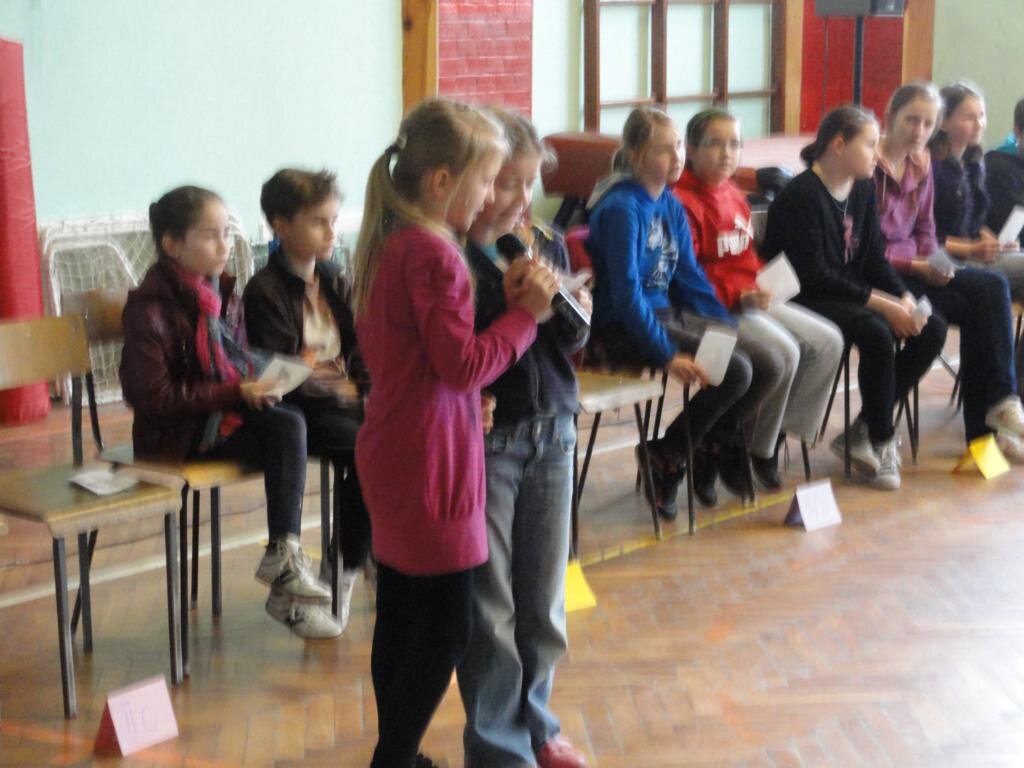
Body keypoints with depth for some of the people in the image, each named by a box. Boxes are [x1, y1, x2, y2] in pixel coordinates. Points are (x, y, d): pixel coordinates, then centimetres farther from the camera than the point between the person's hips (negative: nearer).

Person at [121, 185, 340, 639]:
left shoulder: (221, 291, 9)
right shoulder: (150, 308, -14)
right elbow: (153, 397, -19)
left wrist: (259, 382, -5)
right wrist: (234, 393, -21)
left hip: (230, 409, 7)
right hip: (178, 432, -7)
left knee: (290, 425, -25)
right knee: (283, 436, -25)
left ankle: (284, 552, -25)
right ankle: (285, 558, -20)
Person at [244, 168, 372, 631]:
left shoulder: (333, 280, 16)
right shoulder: (265, 291, -5)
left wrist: (370, 392, -3)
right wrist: (347, 398, -16)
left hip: (347, 399, 6)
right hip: (302, 408, -6)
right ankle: (343, 568, -14)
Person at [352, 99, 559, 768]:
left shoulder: (386, 241, 9)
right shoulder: (434, 253, -20)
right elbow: (464, 364, -21)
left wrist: (502, 303, 0)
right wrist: (525, 313, -10)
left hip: (389, 458, 10)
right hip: (432, 466, -10)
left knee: (401, 622, 18)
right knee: (444, 635, 0)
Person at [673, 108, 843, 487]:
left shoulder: (734, 195, 15)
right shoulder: (682, 202, -14)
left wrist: (764, 286, 6)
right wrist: (738, 296, -23)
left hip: (753, 298, 10)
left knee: (828, 341, -1)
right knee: (783, 351, -27)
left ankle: (781, 436, 4)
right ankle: (757, 451, -7)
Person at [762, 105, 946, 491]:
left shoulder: (863, 189, 10)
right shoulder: (802, 195, -17)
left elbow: (874, 256, 9)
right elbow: (814, 274, -22)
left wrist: (904, 299, -9)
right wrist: (882, 304, -23)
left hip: (851, 296, 9)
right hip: (805, 300, -9)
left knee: (931, 329, -9)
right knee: (877, 333, -32)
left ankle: (861, 432, -3)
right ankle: (881, 442, -13)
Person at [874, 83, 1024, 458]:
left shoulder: (922, 165, 12)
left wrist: (934, 264, -4)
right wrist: (917, 267, -19)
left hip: (916, 268, 7)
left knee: (992, 287, -16)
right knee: (977, 304, -22)